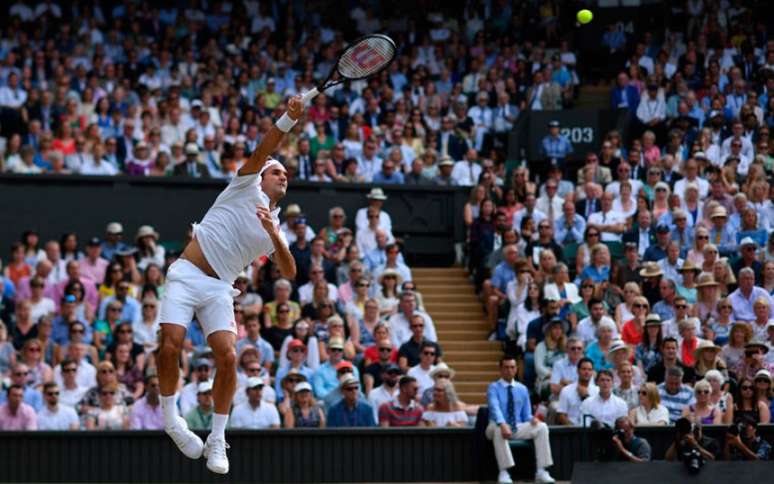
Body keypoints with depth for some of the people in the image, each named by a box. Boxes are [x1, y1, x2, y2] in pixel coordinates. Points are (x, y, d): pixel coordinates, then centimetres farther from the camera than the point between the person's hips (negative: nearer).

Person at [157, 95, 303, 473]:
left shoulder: (275, 229, 20)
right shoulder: (246, 186, 9)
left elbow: (289, 273, 7)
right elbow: (263, 151, -8)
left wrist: (273, 235, -7)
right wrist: (288, 119, -23)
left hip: (219, 289, 4)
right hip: (186, 275, -4)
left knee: (228, 357, -15)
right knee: (170, 346, -22)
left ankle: (217, 441, -4)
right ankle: (169, 415, 2)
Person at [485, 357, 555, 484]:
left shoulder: (522, 389, 13)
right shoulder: (493, 388, -2)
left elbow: (526, 415, 13)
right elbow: (495, 408, -21)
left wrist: (532, 419, -14)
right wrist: (502, 424, -41)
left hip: (518, 427, 4)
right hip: (499, 426, -4)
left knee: (542, 427, -21)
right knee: (498, 430, -40)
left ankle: (541, 472, -25)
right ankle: (503, 473, -38)